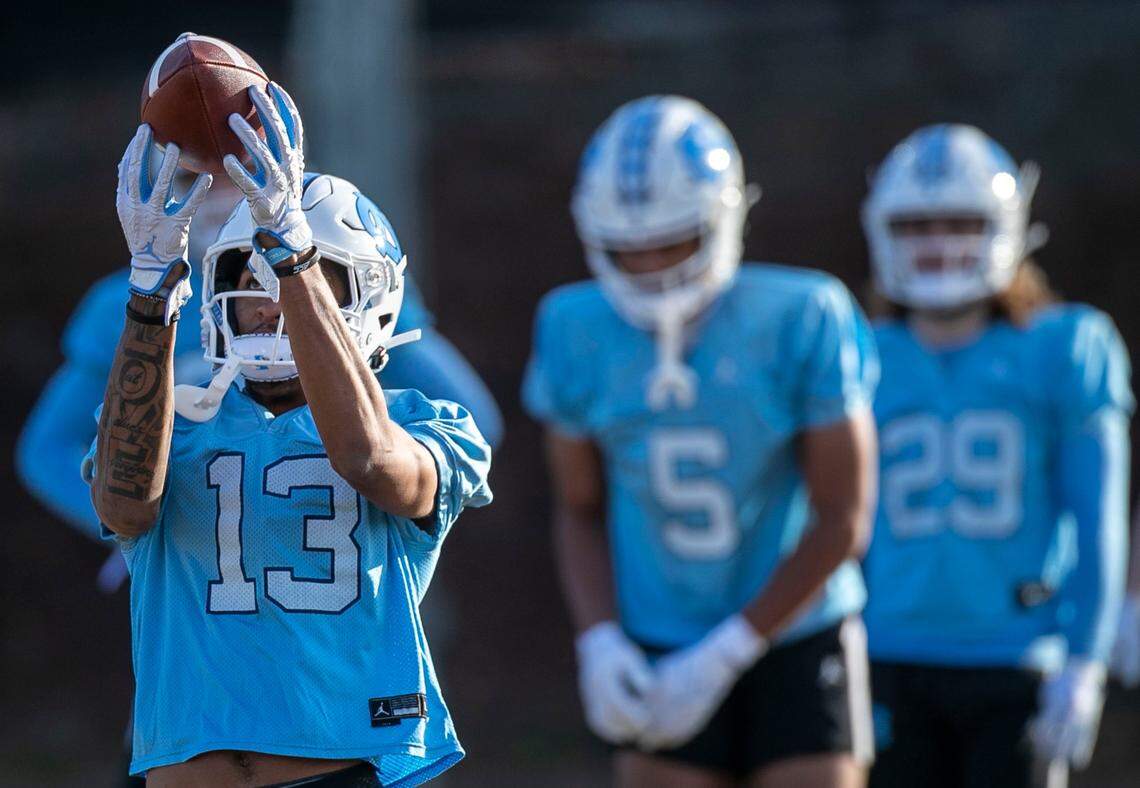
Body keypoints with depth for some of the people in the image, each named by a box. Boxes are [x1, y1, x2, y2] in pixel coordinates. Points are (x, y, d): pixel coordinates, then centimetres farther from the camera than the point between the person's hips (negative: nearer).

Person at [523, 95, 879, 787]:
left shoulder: (804, 321, -15)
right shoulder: (578, 332, -5)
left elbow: (843, 522, -12)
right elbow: (580, 509, 6)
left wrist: (723, 656, -16)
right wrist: (599, 644, -11)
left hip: (798, 637, -2)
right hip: (661, 655, 2)